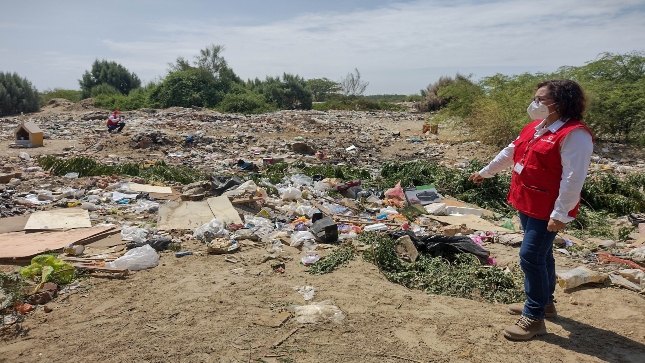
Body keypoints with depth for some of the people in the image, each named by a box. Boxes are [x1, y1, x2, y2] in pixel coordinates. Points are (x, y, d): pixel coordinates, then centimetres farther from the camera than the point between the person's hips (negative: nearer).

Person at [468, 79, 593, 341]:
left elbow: (573, 179, -24)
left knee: (531, 256, -8)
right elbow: (509, 153, 21)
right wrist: (485, 172, 29)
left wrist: (560, 214, -25)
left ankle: (534, 318, 5)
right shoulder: (535, 127, 9)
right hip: (527, 204, 9)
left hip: (548, 210, -9)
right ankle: (545, 303, 35)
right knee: (540, 254, 19)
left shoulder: (574, 135, -19)